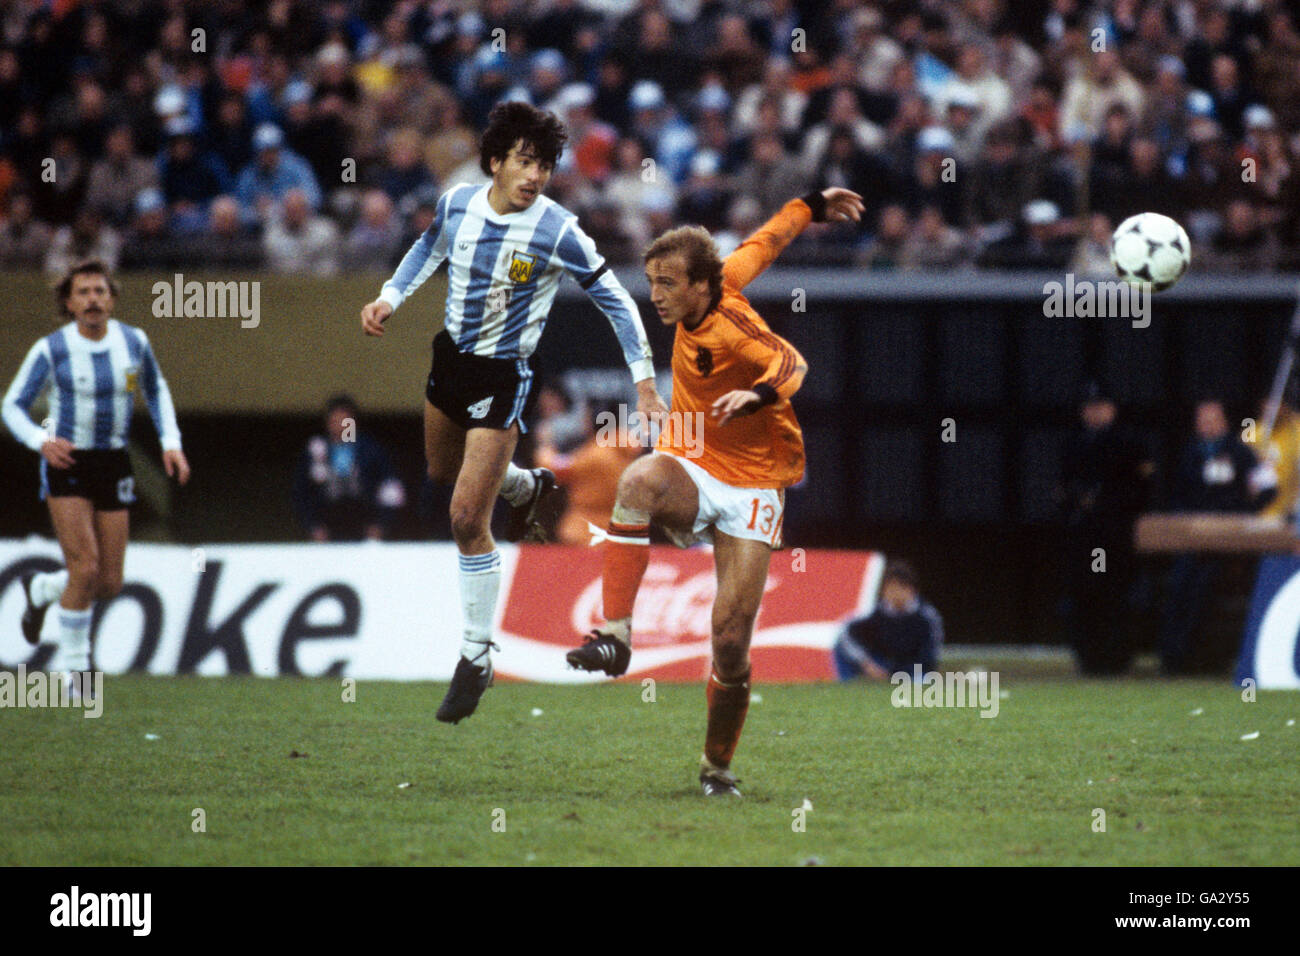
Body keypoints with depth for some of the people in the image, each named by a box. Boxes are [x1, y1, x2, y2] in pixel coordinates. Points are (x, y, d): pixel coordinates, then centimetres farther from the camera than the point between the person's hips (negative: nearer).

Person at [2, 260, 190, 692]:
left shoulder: (134, 342, -1)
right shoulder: (50, 350, -11)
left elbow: (156, 390, 17)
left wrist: (171, 442, 4)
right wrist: (41, 440, -25)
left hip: (113, 466, 4)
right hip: (65, 463, -4)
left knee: (109, 585, 4)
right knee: (85, 568, -18)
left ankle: (40, 590, 37)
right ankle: (73, 664, 2)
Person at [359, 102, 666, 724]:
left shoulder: (557, 231, -22)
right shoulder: (457, 204, -8)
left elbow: (615, 301, -12)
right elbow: (429, 249, 16)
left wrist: (644, 384, -15)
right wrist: (390, 297, 1)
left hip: (504, 378, -6)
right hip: (450, 356, 6)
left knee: (466, 521, -11)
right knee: (443, 472, 29)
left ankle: (477, 659, 2)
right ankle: (530, 488, 60)